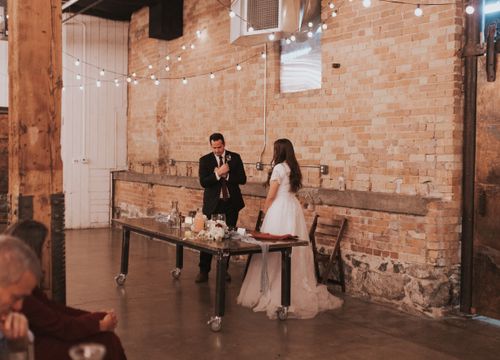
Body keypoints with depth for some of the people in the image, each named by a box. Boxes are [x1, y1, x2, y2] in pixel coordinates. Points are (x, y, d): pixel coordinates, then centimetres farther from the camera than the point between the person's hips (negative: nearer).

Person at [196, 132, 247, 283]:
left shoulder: (235, 158, 3)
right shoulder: (205, 160, 0)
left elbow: (242, 179, -3)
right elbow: (203, 182, -10)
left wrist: (226, 175, -15)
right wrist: (218, 174, -22)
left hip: (231, 204, 1)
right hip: (213, 204, -1)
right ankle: (204, 271, 8)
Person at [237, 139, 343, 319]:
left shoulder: (279, 168, -12)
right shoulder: (294, 168, 12)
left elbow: (271, 196, -10)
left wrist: (265, 210, 7)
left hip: (280, 210, -8)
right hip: (293, 208, 8)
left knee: (277, 249, -3)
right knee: (293, 250, 11)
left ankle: (275, 292, 1)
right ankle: (298, 290, 15)